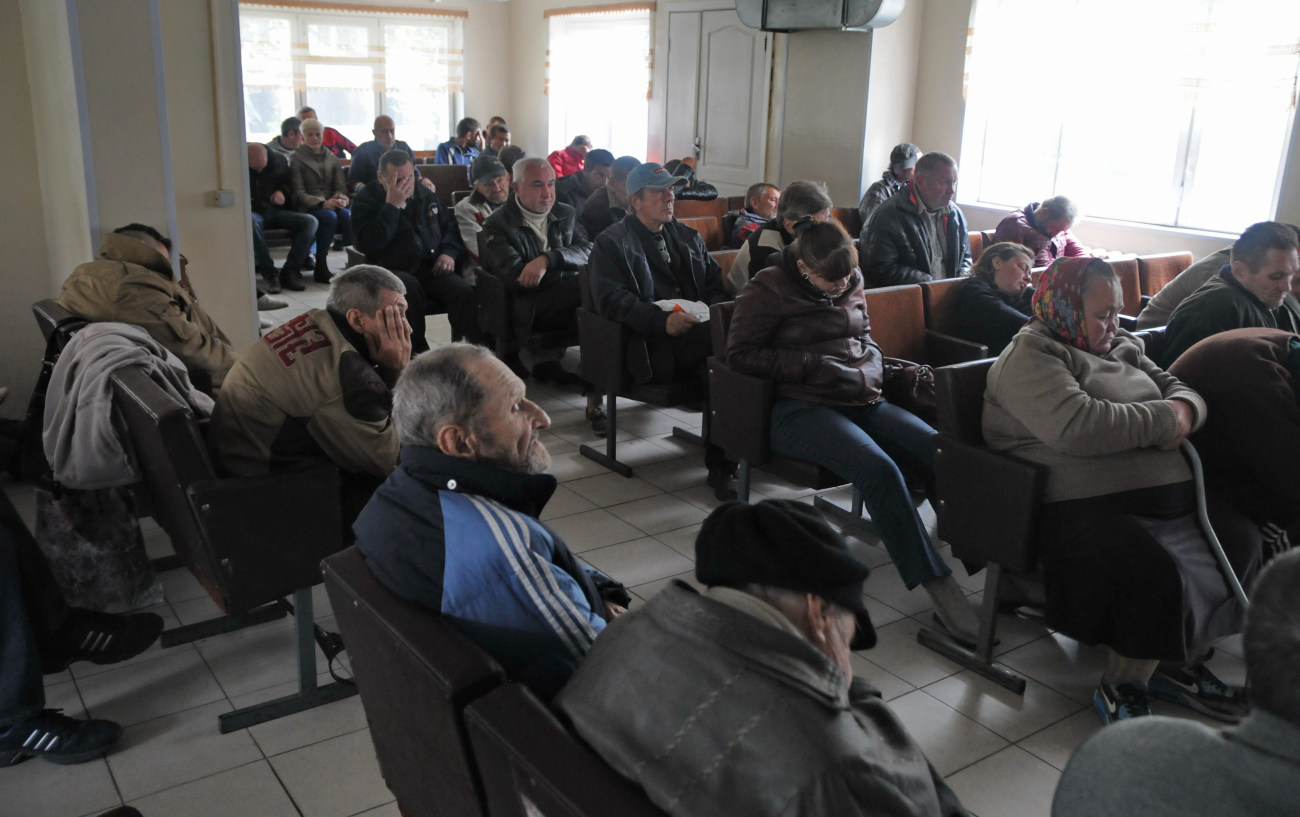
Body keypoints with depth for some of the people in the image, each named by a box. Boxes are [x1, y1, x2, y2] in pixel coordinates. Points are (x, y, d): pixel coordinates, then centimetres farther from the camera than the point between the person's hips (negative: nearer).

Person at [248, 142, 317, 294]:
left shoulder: (279, 160, 4)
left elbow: (289, 184, 20)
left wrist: (282, 192, -3)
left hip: (276, 211, 3)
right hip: (255, 211, -3)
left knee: (310, 221, -24)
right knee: (251, 222, -42)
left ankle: (290, 271, -22)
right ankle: (269, 273, -33)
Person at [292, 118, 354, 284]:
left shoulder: (331, 158, 19)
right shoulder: (297, 159, 6)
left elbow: (341, 187, 12)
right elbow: (299, 193, -4)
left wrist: (341, 200, -14)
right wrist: (323, 203, -21)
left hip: (331, 204, 4)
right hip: (307, 208, -3)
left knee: (348, 215, -31)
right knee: (330, 216, -36)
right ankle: (320, 268, -31)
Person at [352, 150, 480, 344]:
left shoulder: (425, 194, 17)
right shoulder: (367, 199, 2)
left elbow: (450, 224, 29)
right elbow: (368, 245, -14)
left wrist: (450, 252, 7)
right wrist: (392, 205, -16)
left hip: (432, 268, 4)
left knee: (466, 294, -26)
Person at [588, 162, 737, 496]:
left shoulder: (689, 237, 30)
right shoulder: (612, 242, 10)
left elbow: (716, 286, 26)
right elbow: (611, 298, -5)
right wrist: (662, 321, -20)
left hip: (700, 328, 6)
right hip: (650, 346, -5)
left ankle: (721, 465, -23)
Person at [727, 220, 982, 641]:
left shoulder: (852, 283, 17)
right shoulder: (769, 289, -1)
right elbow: (741, 354, -6)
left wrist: (868, 375, 5)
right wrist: (814, 364, -10)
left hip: (862, 401, 6)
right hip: (801, 409, -6)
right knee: (879, 469, -32)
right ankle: (940, 590, -29)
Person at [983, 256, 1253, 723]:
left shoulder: (1121, 348, 22)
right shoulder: (1029, 357, -7)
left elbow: (1182, 392, 22)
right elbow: (1079, 427, -23)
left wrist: (1183, 412, -5)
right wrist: (1163, 420, -12)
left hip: (1165, 498, 10)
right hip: (1085, 511, -10)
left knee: (1240, 548, 1)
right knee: (1157, 575, -29)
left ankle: (1180, 665, 16)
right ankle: (1122, 690, -5)